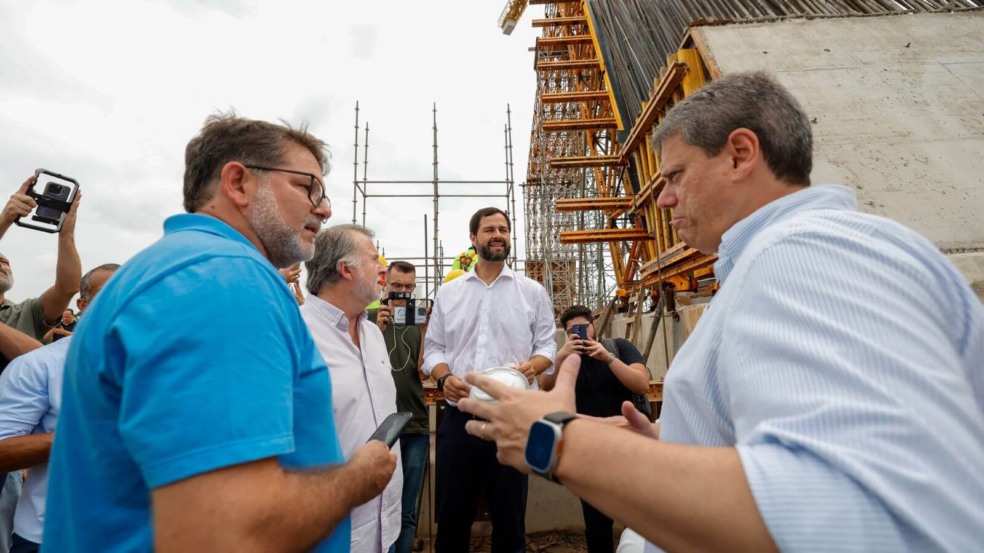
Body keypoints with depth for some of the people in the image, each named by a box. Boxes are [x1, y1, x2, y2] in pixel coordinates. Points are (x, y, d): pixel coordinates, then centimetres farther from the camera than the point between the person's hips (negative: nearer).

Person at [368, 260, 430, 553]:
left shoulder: (420, 322, 7)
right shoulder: (369, 319, 1)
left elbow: (422, 372, -3)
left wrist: (425, 331, -16)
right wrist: (379, 330, -20)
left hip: (416, 427, 2)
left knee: (408, 512, 12)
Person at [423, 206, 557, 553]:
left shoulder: (532, 291, 6)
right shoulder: (448, 293, 9)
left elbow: (547, 345, 5)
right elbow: (432, 349, 8)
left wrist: (533, 365, -17)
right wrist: (444, 377, -11)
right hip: (458, 417, 1)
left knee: (509, 512, 12)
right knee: (451, 513, 12)